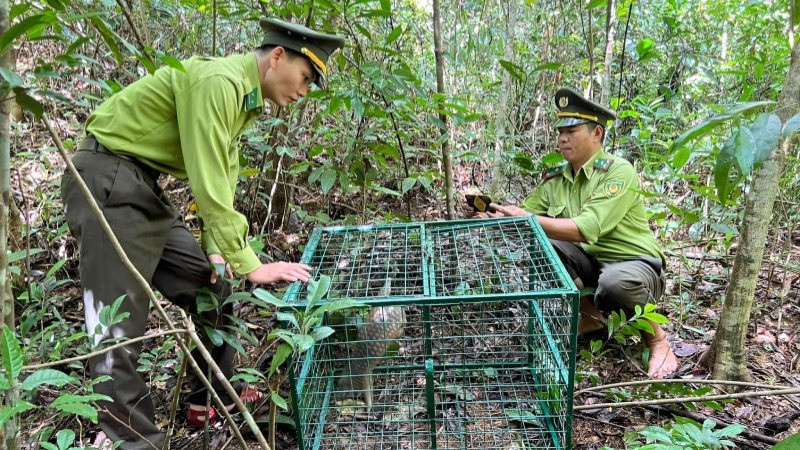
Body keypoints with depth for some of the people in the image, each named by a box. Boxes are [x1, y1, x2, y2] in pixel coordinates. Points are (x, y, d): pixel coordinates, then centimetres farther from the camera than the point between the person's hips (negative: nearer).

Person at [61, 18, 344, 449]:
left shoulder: (245, 96, 9)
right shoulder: (217, 80, -21)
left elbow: (221, 181, 8)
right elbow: (207, 184, -27)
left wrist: (217, 250, -2)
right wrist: (249, 265, -25)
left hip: (145, 187, 10)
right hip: (108, 179, -10)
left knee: (211, 285, 10)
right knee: (118, 328, -8)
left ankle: (213, 400, 21)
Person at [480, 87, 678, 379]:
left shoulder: (619, 172, -21)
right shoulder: (555, 178, -1)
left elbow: (586, 230, -32)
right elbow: (524, 215, 1)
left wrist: (529, 219, -36)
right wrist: (497, 213, -20)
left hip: (634, 263, -6)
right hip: (589, 260, 6)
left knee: (614, 283, -39)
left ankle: (657, 338, -4)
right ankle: (590, 316, 4)